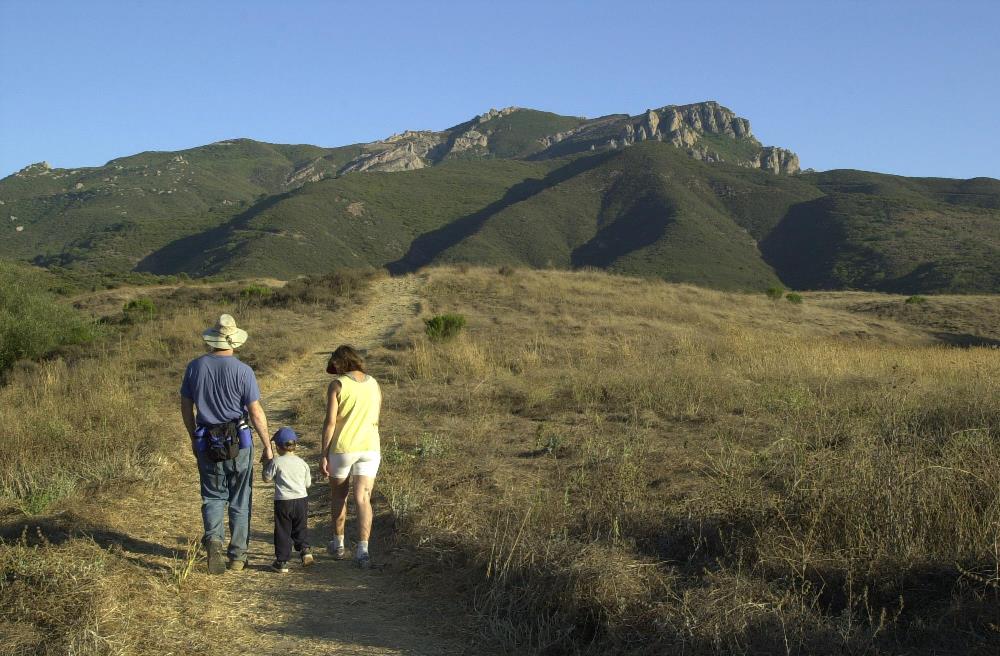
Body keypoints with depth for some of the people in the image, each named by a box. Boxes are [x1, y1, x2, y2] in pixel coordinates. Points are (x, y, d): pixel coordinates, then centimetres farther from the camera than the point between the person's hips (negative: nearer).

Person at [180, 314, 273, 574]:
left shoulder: (194, 367, 0)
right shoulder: (242, 371, -12)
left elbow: (186, 407, 7)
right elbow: (255, 412, -11)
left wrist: (194, 438, 21)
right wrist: (267, 446, -2)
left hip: (206, 443, 2)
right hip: (238, 443, -2)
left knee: (213, 496, 14)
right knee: (240, 501, 10)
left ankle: (213, 538, -11)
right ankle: (237, 556, 15)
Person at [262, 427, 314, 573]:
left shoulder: (276, 462, -6)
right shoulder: (302, 463, 5)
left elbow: (267, 479, 3)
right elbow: (308, 484, 11)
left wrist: (266, 465, 16)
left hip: (283, 501, -3)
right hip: (301, 500, 3)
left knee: (282, 531, 5)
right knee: (301, 528, 18)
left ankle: (282, 561, 7)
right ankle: (304, 549, 1)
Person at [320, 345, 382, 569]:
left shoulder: (337, 385, -8)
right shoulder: (374, 385, 7)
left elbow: (330, 422, -11)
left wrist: (324, 455, -6)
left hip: (342, 448, -3)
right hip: (370, 448, 3)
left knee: (339, 496, 17)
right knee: (363, 499, 1)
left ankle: (338, 544, 29)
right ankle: (362, 550, -9)